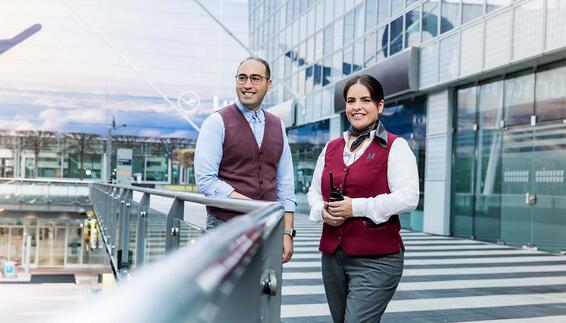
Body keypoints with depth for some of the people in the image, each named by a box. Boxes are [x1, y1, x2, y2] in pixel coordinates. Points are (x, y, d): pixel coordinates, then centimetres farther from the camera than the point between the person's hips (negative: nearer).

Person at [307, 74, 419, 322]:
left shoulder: (394, 146, -3)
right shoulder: (331, 148, 14)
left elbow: (408, 198, -13)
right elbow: (314, 192, 18)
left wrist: (357, 207, -18)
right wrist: (322, 211, -5)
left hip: (376, 259, -6)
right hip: (332, 255, 6)